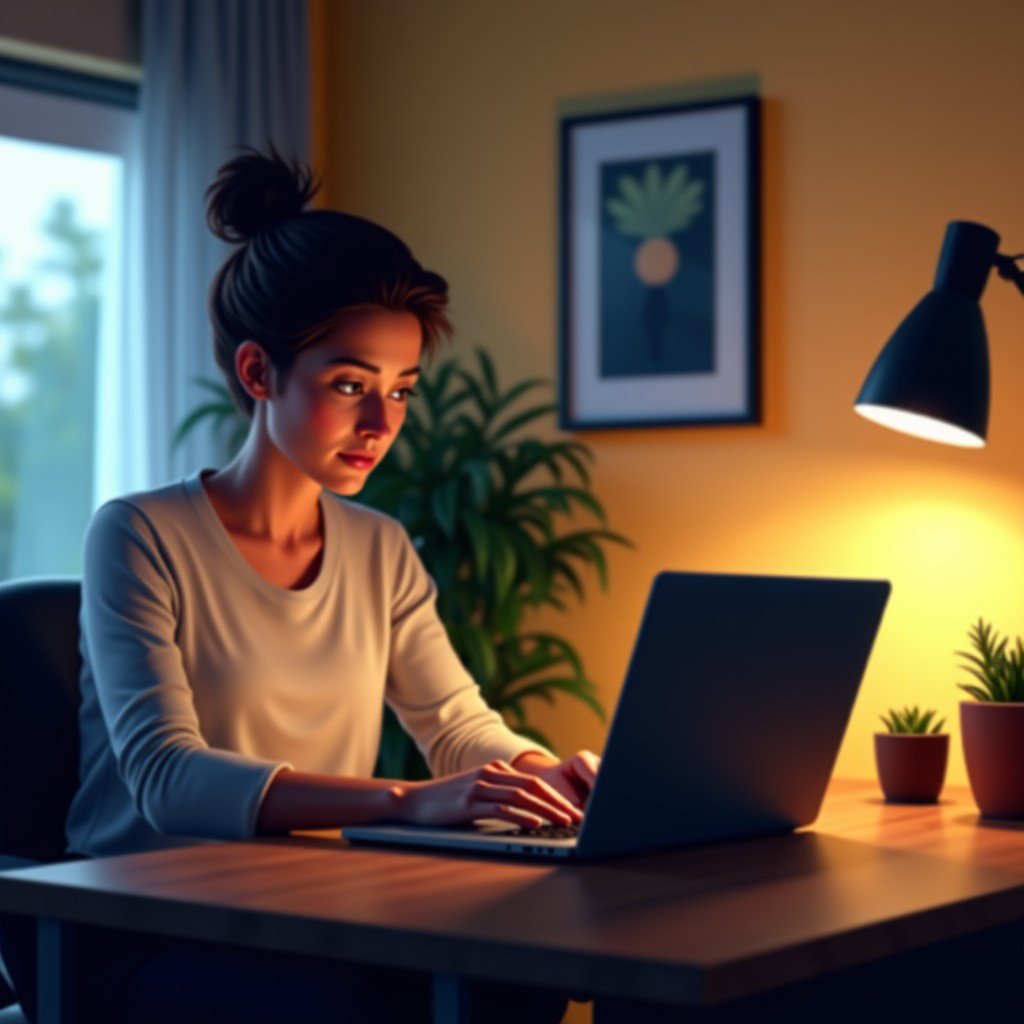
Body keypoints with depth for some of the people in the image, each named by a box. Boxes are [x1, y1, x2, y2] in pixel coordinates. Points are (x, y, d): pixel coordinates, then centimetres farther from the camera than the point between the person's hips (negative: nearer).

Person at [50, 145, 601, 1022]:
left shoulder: (381, 552, 12)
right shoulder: (141, 537, -9)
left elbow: (460, 724, 10)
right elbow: (166, 777, -21)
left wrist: (558, 775, -15)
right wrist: (406, 802, -34)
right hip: (151, 935, -5)